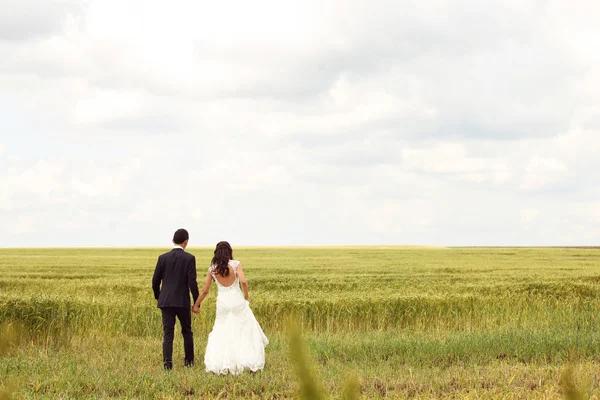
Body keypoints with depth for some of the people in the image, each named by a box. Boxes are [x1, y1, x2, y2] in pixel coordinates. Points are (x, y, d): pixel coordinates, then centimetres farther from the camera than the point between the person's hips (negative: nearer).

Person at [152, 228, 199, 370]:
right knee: (187, 331, 16)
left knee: (168, 333, 2)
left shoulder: (163, 258, 2)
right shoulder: (189, 258, -6)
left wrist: (158, 297, 21)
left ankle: (167, 362, -11)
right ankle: (189, 360, 24)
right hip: (183, 301, -1)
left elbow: (155, 281, 4)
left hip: (166, 301, 1)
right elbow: (192, 282, -10)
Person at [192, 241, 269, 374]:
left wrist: (196, 305, 18)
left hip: (222, 303, 2)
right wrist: (246, 296, -2)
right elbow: (243, 281, -19)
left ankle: (216, 364, 6)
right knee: (247, 331, 10)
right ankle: (250, 362, 5)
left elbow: (204, 290, 6)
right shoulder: (236, 264, -5)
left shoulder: (212, 269, 3)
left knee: (221, 334, 14)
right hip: (237, 301, -2)